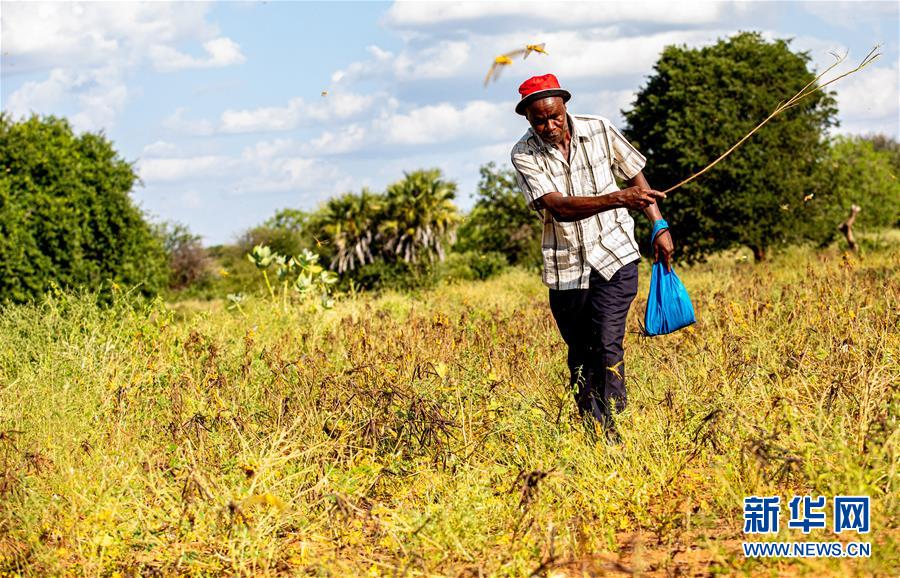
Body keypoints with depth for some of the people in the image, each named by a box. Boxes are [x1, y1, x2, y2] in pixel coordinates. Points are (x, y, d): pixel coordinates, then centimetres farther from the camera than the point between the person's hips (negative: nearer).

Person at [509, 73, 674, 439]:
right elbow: (559, 206, -24)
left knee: (608, 346, -14)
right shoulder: (524, 155, -9)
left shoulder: (599, 131, -4)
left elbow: (635, 176, 12)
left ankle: (612, 429, -14)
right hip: (565, 269, 1)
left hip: (614, 257, -1)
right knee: (580, 357, 9)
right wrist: (618, 198, -36)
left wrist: (659, 226, 6)